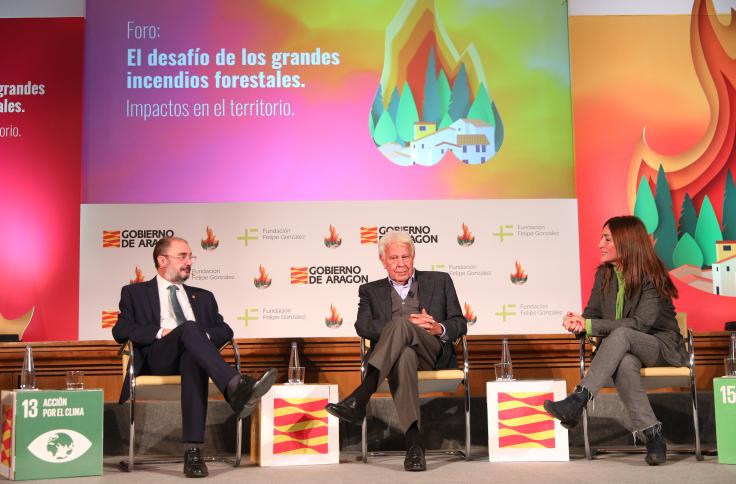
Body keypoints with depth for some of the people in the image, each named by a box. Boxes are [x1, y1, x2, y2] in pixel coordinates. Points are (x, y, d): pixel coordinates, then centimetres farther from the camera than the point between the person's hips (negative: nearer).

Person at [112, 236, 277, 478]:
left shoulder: (203, 297, 30)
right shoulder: (135, 293, 21)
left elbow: (225, 330, 17)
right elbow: (121, 331, 5)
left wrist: (204, 337, -6)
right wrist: (161, 332, -10)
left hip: (192, 354, 2)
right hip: (157, 358, -2)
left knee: (193, 360, -38)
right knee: (189, 327, -35)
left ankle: (193, 450, -47)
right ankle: (236, 386, -54)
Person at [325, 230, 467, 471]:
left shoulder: (439, 281, 22)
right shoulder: (370, 291, 22)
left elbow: (460, 324, 17)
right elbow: (363, 326, 3)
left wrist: (439, 329, -8)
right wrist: (407, 324, -12)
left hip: (435, 354, 0)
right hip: (396, 354, 0)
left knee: (399, 324, -34)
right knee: (403, 355, -41)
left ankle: (359, 399, -46)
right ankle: (414, 443, -50)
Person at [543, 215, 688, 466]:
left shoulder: (652, 277, -13)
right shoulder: (604, 274, 5)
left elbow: (641, 323, -22)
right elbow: (592, 313, 7)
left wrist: (590, 325, -27)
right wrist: (579, 323, -20)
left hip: (662, 347, -4)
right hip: (623, 350, 4)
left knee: (621, 334, -37)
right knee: (624, 364, -36)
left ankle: (577, 401, -44)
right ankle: (652, 435, -35)